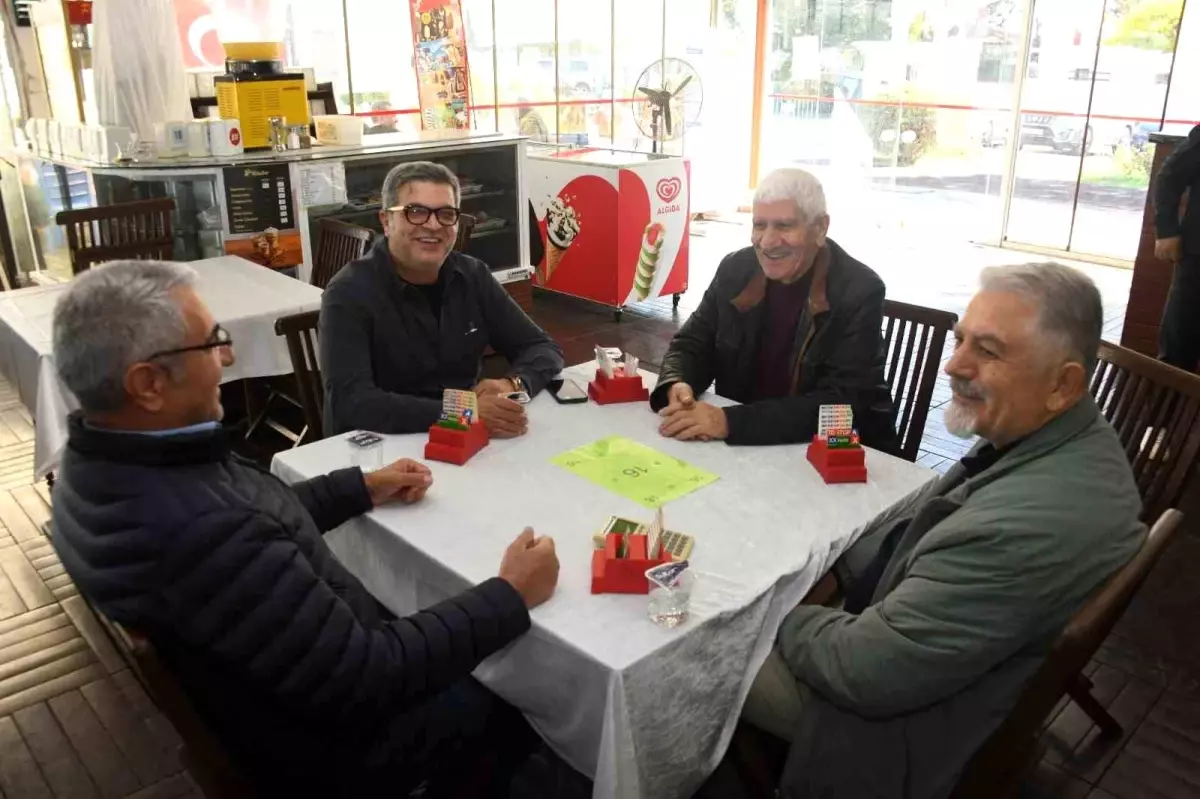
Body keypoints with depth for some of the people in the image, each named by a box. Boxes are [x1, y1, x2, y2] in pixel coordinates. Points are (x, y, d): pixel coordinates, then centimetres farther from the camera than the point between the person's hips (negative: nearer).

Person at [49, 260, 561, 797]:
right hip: (323, 750, -7)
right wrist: (511, 597, -21)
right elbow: (370, 682, -32)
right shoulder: (201, 536, -41)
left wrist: (363, 489, 11)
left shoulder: (98, 466, -11)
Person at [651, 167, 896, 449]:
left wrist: (730, 422, -33)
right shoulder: (735, 270, -2)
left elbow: (840, 404, -24)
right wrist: (677, 386, -19)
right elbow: (691, 344, 5)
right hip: (742, 447, 5)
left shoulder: (860, 292, -17)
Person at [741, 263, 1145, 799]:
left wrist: (778, 618, -14)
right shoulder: (1068, 439, -8)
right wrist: (838, 570, -3)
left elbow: (866, 670, -31)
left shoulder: (1034, 522, -38)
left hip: (910, 720, -8)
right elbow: (928, 508, 8)